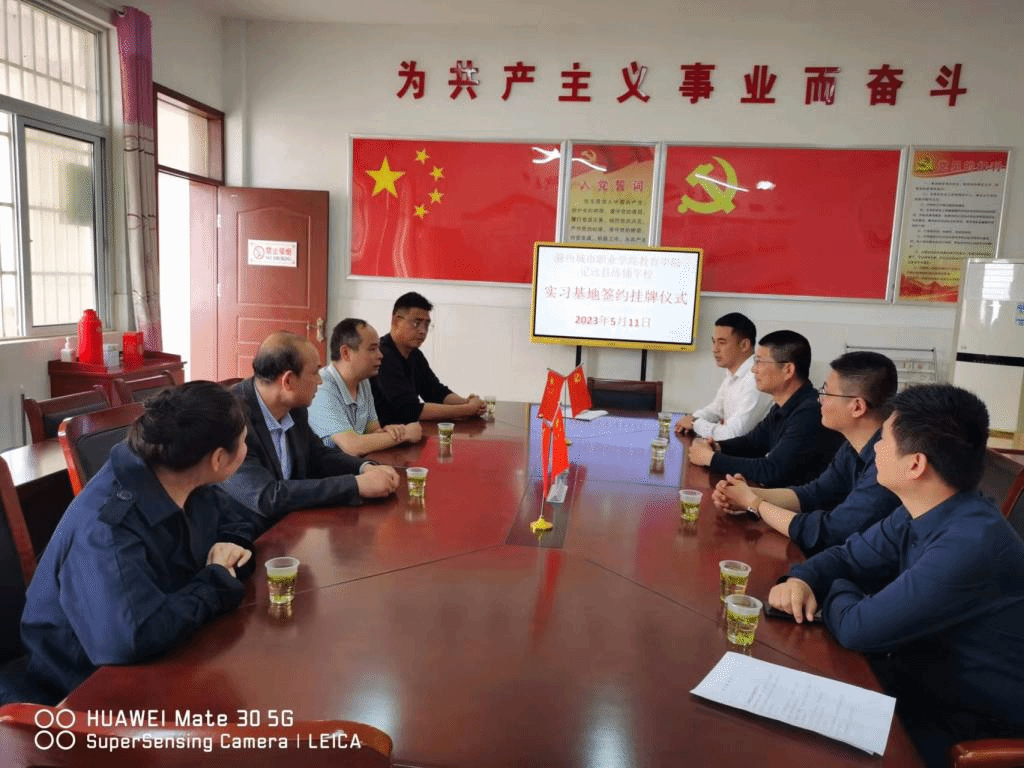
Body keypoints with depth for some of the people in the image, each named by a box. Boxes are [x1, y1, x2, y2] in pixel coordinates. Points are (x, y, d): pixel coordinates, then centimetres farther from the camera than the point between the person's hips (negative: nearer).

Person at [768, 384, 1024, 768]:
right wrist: (803, 580, -12)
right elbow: (848, 556, 9)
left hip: (975, 724, -7)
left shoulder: (970, 546, -33)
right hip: (925, 677, 7)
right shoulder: (919, 512, -4)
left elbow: (857, 627, -30)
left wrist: (832, 592, -7)